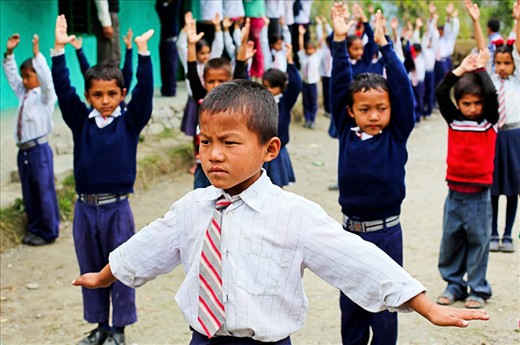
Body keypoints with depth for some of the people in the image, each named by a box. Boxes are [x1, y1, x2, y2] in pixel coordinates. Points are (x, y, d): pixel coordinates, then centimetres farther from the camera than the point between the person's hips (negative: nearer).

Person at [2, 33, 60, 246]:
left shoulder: (45, 95, -4)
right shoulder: (23, 94, 15)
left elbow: (47, 79, -22)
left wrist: (36, 55, -27)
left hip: (38, 150, -7)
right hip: (23, 150, 7)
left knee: (44, 192, -1)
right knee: (29, 194, 13)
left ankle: (48, 233, 9)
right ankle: (34, 229, 25)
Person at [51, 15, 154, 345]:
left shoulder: (130, 121, -2)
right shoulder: (80, 121, 2)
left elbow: (144, 90, -14)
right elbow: (63, 89, -6)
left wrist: (142, 51, -23)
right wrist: (60, 50, -16)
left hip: (117, 208, -3)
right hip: (85, 207, 3)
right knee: (91, 270, 13)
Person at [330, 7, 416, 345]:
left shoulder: (397, 136, -6)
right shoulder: (346, 133, -2)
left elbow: (403, 89, -14)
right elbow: (339, 87, -5)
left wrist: (384, 44, -16)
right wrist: (340, 41, -13)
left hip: (386, 231, -2)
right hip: (351, 229, 2)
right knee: (350, 303, 15)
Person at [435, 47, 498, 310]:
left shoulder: (489, 121, -2)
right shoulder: (453, 120, 3)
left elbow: (492, 95, -17)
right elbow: (440, 93, -7)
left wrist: (481, 70, -9)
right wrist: (460, 70, -11)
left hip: (478, 194, -2)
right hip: (455, 191, 2)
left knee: (478, 240, 4)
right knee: (451, 239, 9)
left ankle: (478, 289, 15)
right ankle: (454, 284, 22)